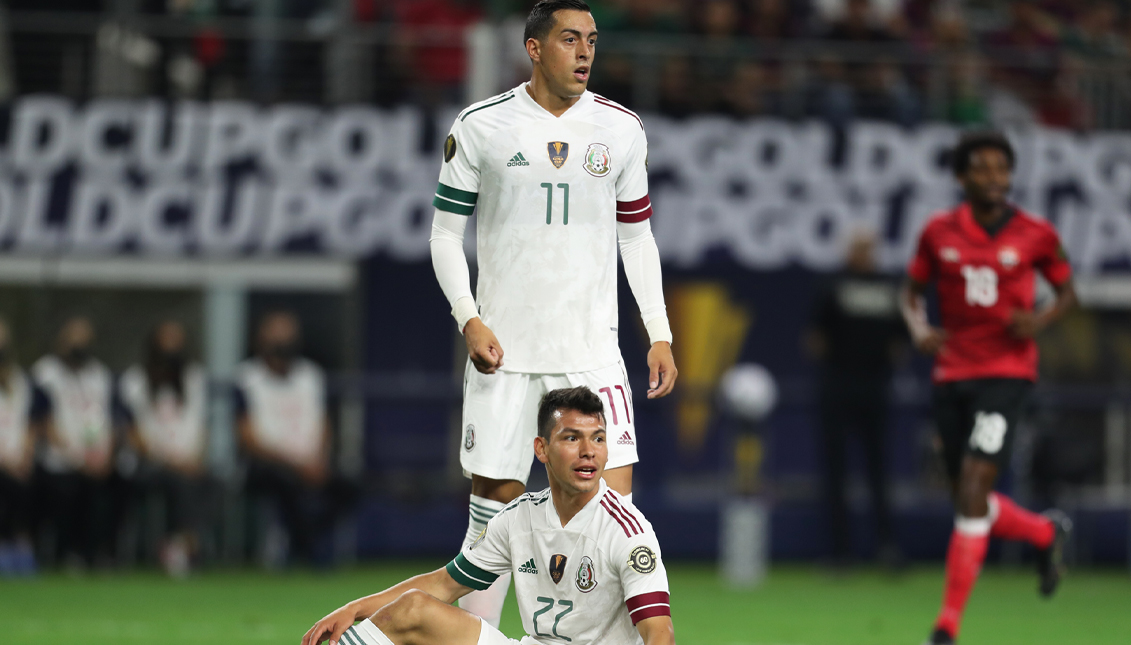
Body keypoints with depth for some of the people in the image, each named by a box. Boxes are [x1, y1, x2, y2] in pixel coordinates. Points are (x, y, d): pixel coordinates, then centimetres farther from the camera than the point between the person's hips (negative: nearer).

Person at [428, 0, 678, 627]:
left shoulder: (621, 129, 6)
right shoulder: (480, 127, -1)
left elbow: (637, 235, 14)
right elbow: (445, 232, 4)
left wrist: (660, 335, 7)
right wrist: (468, 319, -9)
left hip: (592, 351, 1)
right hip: (503, 351, -1)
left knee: (615, 499, -10)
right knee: (493, 505, 0)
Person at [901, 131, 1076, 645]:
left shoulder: (1035, 235, -2)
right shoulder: (939, 233, 3)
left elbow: (1067, 291, 10)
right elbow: (912, 292, 13)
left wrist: (1041, 320, -10)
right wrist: (919, 329, -7)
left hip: (1006, 371, -4)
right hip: (952, 375, 4)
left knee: (973, 489, -16)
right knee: (969, 500, 9)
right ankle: (1047, 533, 42)